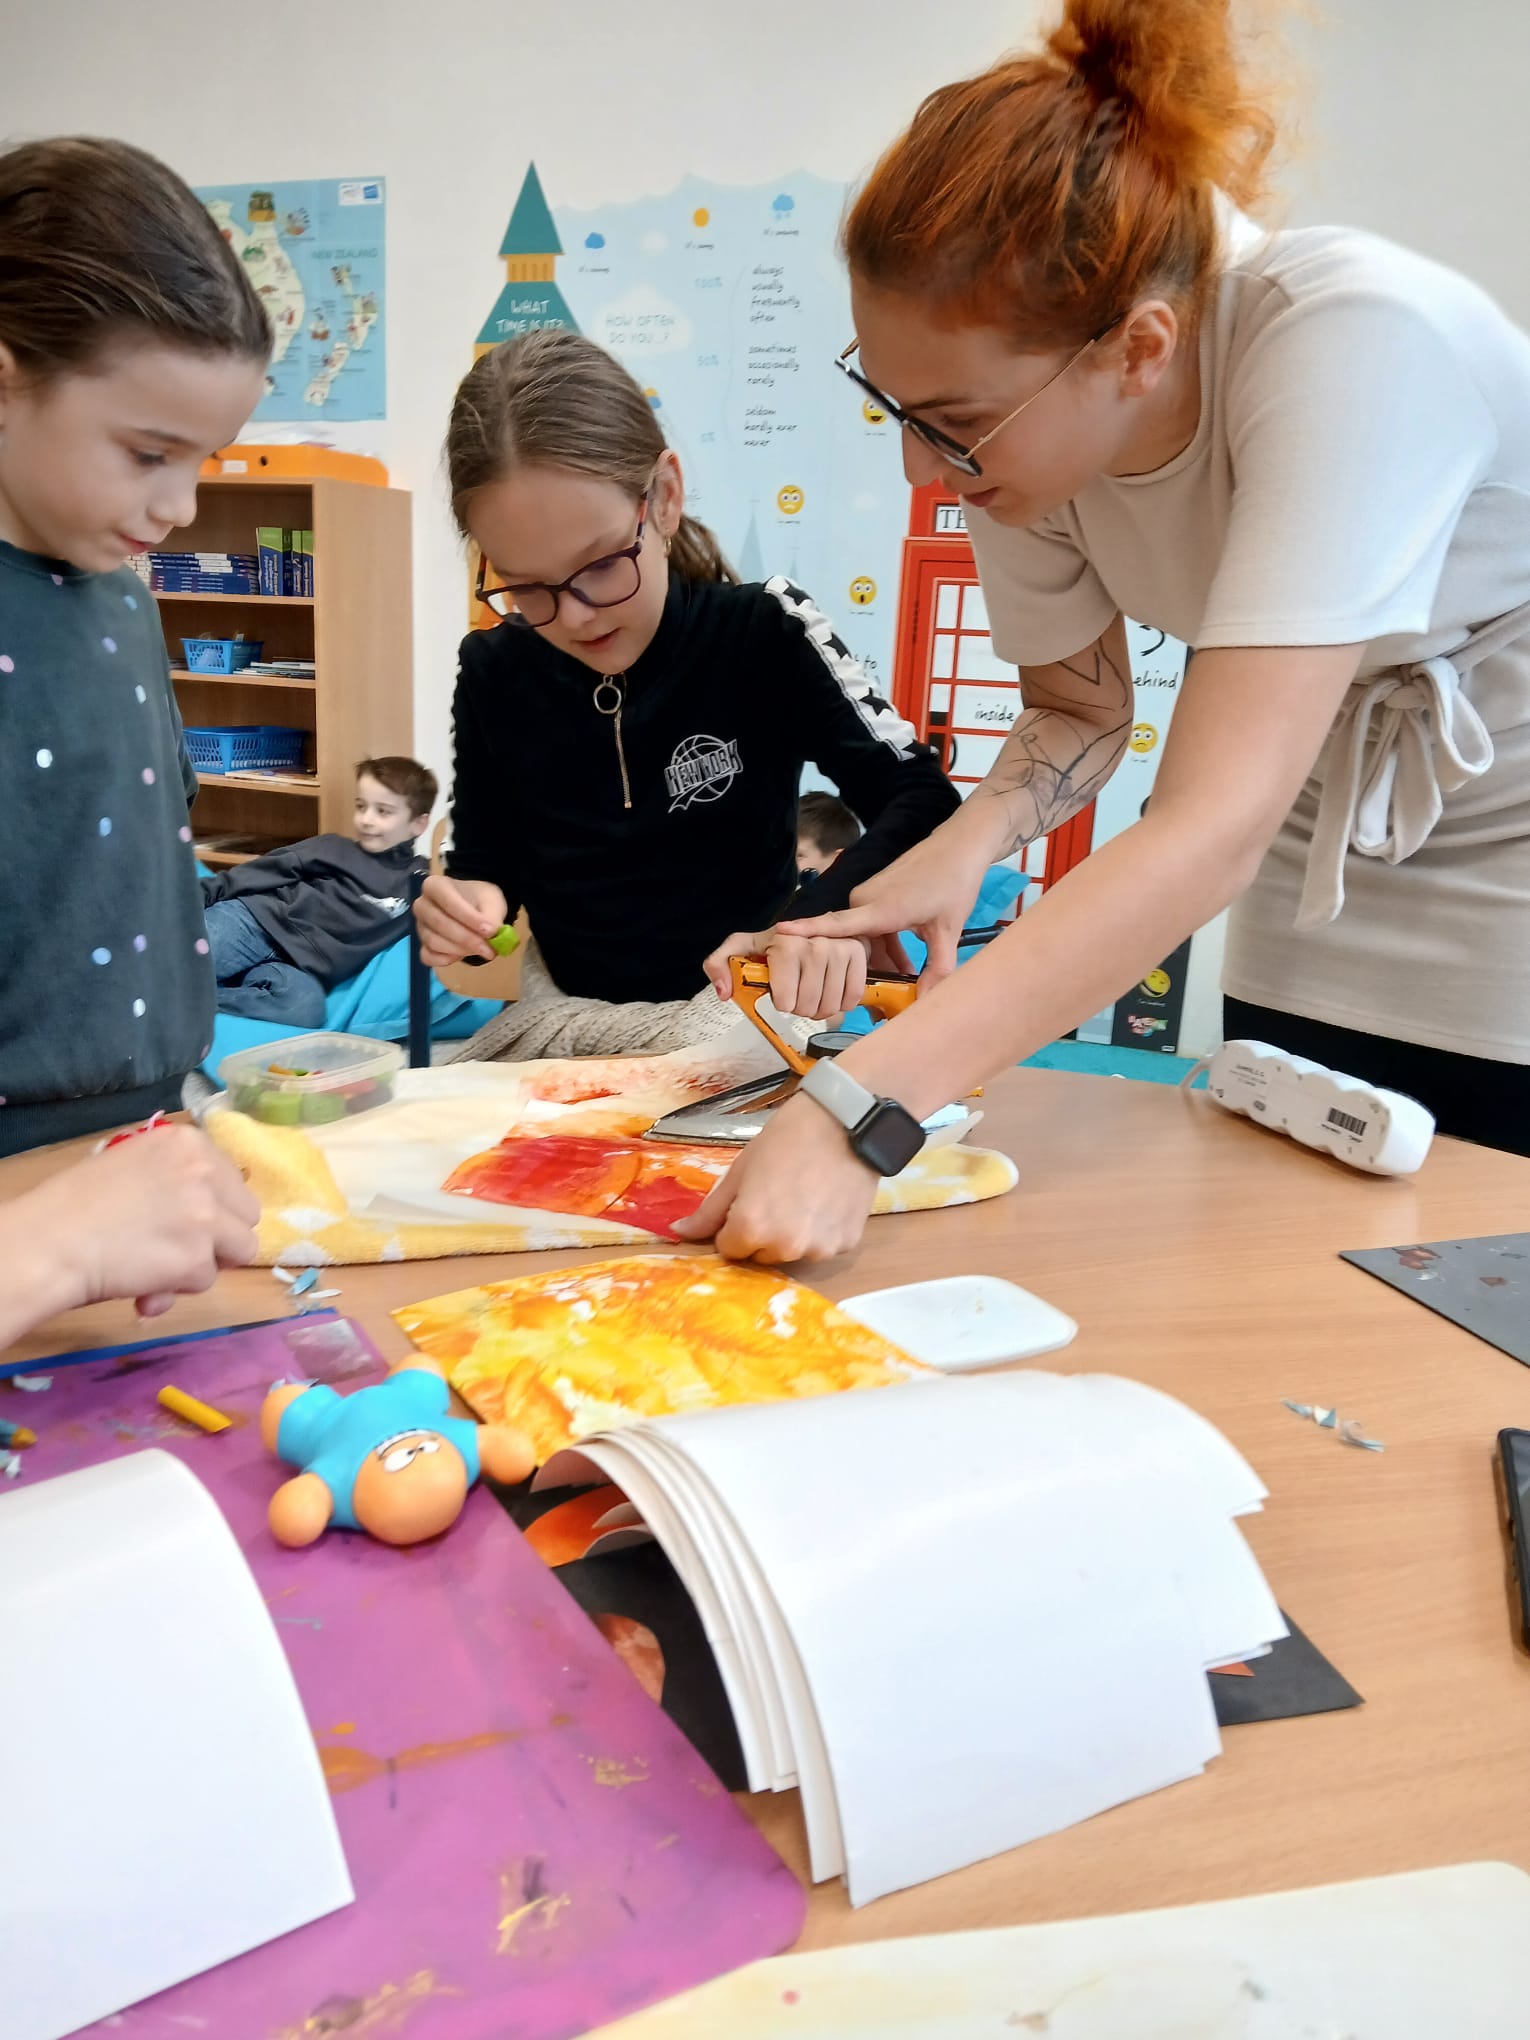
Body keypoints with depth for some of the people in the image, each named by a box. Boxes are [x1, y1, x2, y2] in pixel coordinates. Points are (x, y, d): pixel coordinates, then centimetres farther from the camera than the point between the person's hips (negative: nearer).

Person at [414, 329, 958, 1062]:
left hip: (737, 1014, -1)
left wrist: (829, 915, -31)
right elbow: (487, 861, 9)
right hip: (561, 1019, 2)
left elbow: (923, 801, -14)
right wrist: (464, 908, -13)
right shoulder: (494, 671, 0)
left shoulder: (764, 634, -10)